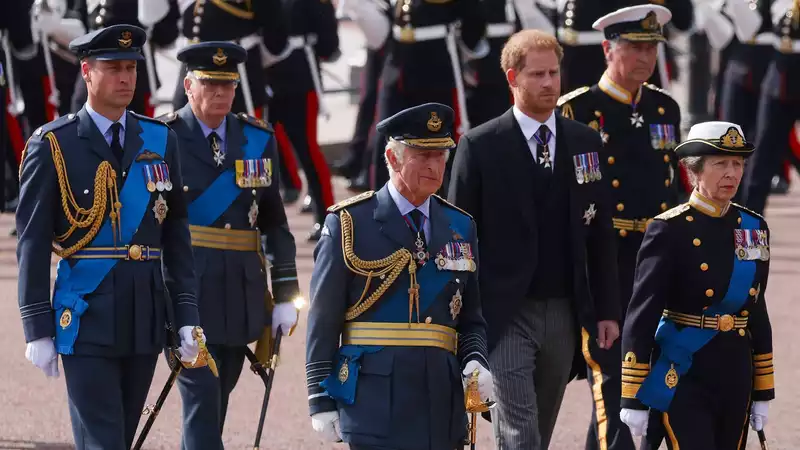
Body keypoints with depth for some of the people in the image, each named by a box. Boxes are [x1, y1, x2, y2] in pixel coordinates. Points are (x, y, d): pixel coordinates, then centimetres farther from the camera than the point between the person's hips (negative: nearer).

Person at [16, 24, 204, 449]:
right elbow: (32, 242, -4)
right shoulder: (53, 145, -3)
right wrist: (37, 329, -8)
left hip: (147, 316, 4)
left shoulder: (160, 140, 9)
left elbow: (176, 234, 11)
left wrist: (186, 316, 5)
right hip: (87, 317, -4)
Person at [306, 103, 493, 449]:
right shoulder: (348, 224, 0)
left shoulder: (461, 227, 14)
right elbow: (323, 320, -1)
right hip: (375, 395, -5)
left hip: (440, 403, 5)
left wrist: (475, 361, -3)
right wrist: (321, 399, -5)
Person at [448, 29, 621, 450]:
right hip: (505, 316, -5)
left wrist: (607, 310, 7)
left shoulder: (585, 142, 8)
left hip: (564, 315, 5)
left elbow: (600, 234, 11)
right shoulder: (480, 146, -5)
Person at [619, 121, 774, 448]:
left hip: (735, 379, 6)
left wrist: (763, 391, 15)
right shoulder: (670, 230, -10)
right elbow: (641, 317, -10)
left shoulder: (754, 228, 8)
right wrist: (633, 398, -12)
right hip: (685, 377, -6)